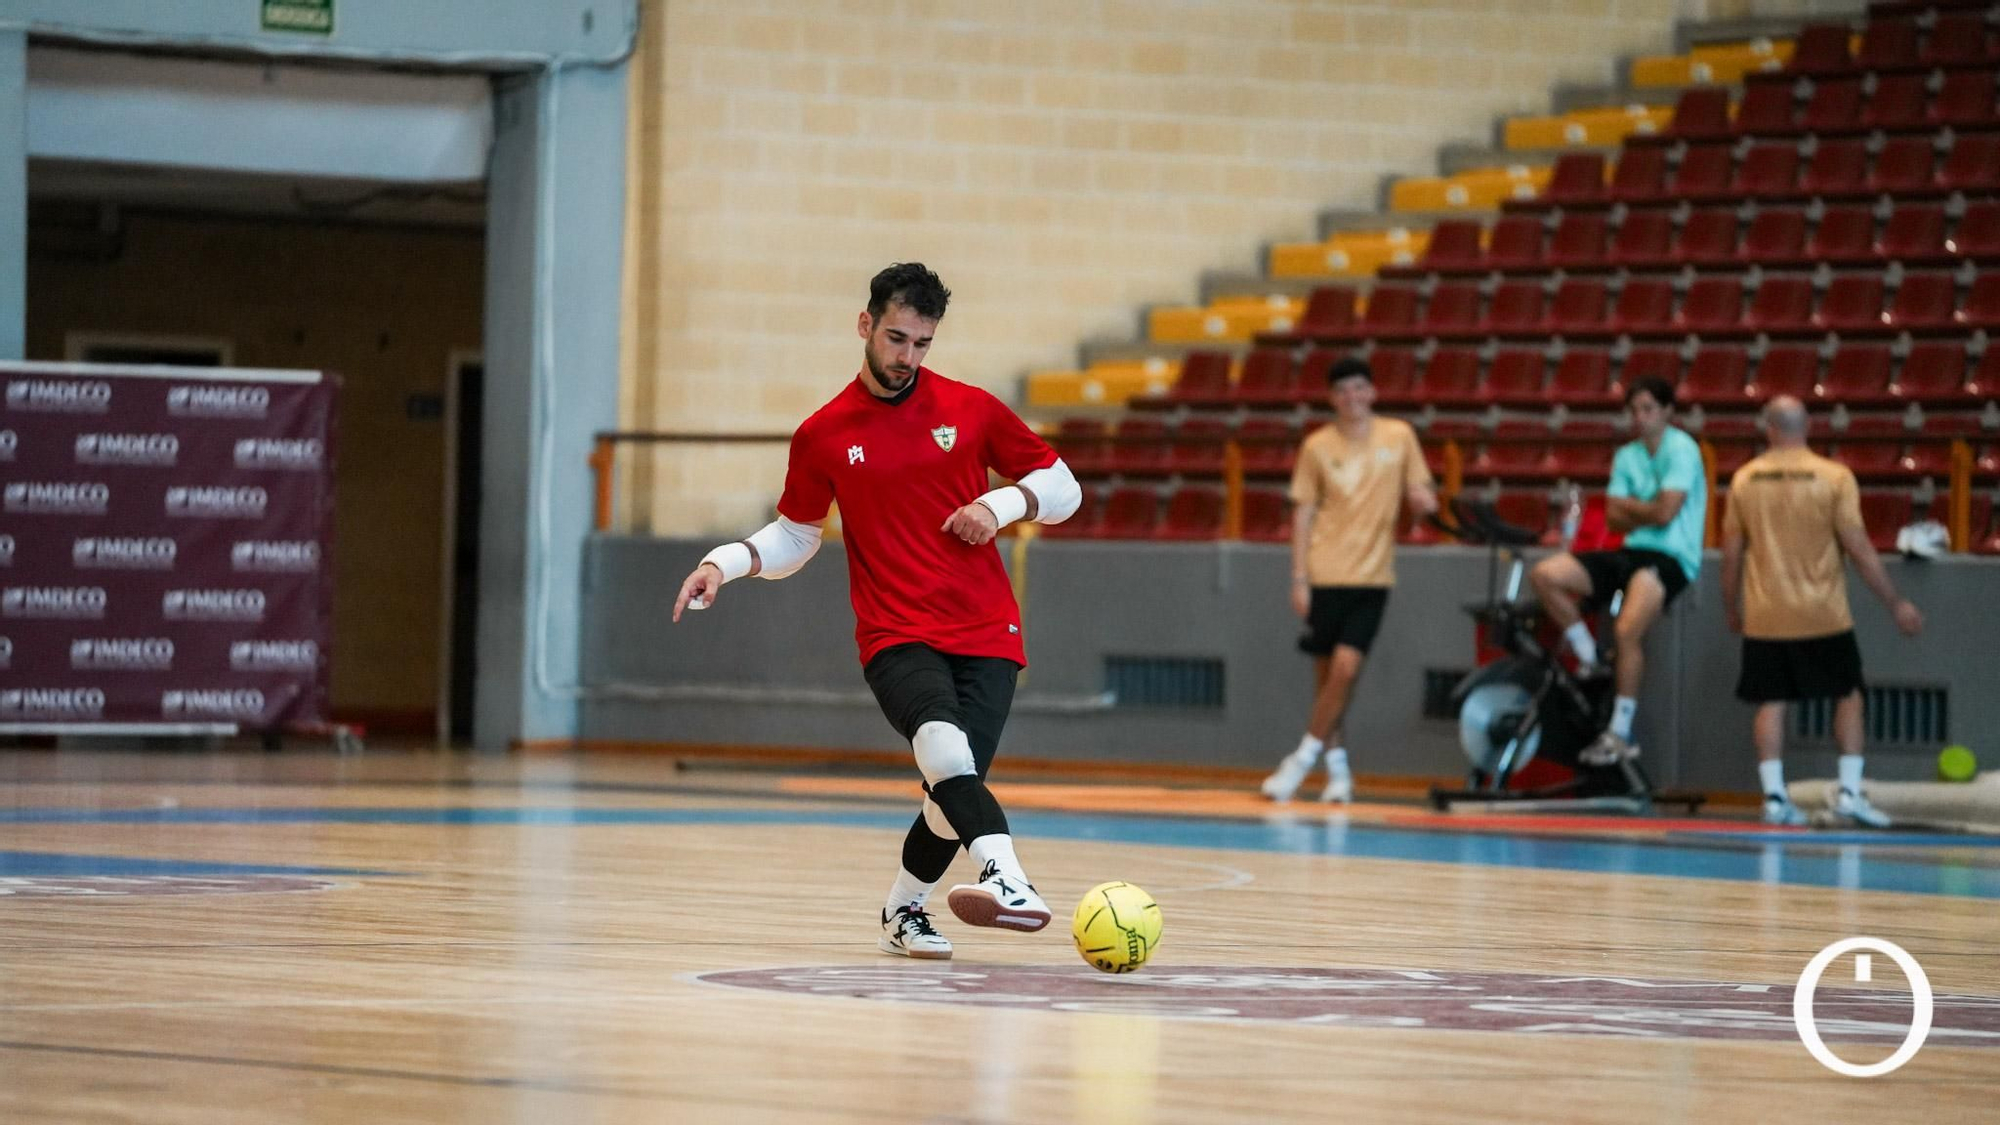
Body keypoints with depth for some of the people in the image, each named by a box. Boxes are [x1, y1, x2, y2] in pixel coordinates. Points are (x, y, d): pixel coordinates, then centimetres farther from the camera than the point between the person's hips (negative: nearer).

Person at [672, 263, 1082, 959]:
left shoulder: (971, 410, 8)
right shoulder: (823, 436, 8)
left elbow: (1061, 485, 14)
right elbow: (794, 537, 21)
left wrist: (1003, 503, -6)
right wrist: (725, 562, 3)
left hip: (986, 635, 1)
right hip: (895, 637, -1)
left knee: (954, 790, -9)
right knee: (944, 746, -31)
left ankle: (904, 909, 19)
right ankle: (1006, 880, -53)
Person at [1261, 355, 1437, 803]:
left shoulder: (1399, 437, 4)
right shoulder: (1318, 446, 3)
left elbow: (1422, 494, 13)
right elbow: (1303, 513, 5)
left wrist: (1423, 500, -13)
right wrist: (1299, 578, -2)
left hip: (1372, 575, 0)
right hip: (1326, 575, 1)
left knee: (1346, 667, -13)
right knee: (1326, 673, 4)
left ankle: (1303, 759, -2)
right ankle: (1337, 767, 17)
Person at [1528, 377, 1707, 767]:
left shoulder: (1682, 450, -6)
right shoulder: (1627, 456, 14)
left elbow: (1666, 512, -15)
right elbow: (1614, 519, 7)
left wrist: (1629, 506, 2)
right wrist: (1648, 512, -11)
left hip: (1671, 558, -7)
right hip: (1631, 551, 7)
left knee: (1627, 629, -29)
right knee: (1545, 575, -9)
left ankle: (1620, 733, -21)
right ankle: (1588, 658, 2)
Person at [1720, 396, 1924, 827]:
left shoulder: (1744, 480, 1)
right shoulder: (1833, 477, -7)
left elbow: (1731, 554, 5)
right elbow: (1859, 549, -9)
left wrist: (1731, 609, 19)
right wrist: (1896, 605, -1)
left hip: (1764, 615, 2)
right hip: (1821, 615, -2)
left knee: (1771, 703, 7)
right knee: (1848, 696, 11)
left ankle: (1774, 794, 0)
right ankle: (1849, 790, 2)